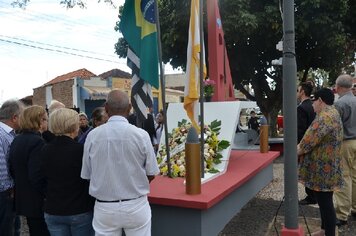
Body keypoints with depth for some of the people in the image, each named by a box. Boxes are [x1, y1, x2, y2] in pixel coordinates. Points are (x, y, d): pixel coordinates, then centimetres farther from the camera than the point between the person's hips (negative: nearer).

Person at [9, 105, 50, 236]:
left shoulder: (17, 140, 8)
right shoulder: (37, 142, -20)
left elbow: (12, 169, 13)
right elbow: (37, 176, -25)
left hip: (22, 199, 9)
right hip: (37, 201, -9)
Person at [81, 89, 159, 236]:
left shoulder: (93, 135, -8)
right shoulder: (141, 135, -12)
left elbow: (86, 175, 0)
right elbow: (151, 174, -5)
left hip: (104, 207, 1)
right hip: (136, 206, -1)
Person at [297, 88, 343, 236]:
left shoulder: (325, 117, -21)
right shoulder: (332, 113, 14)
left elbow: (310, 140, -22)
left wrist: (295, 151, -6)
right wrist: (300, 147, 10)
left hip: (322, 168, -11)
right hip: (326, 166, 11)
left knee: (325, 202, -1)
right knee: (324, 200, 20)